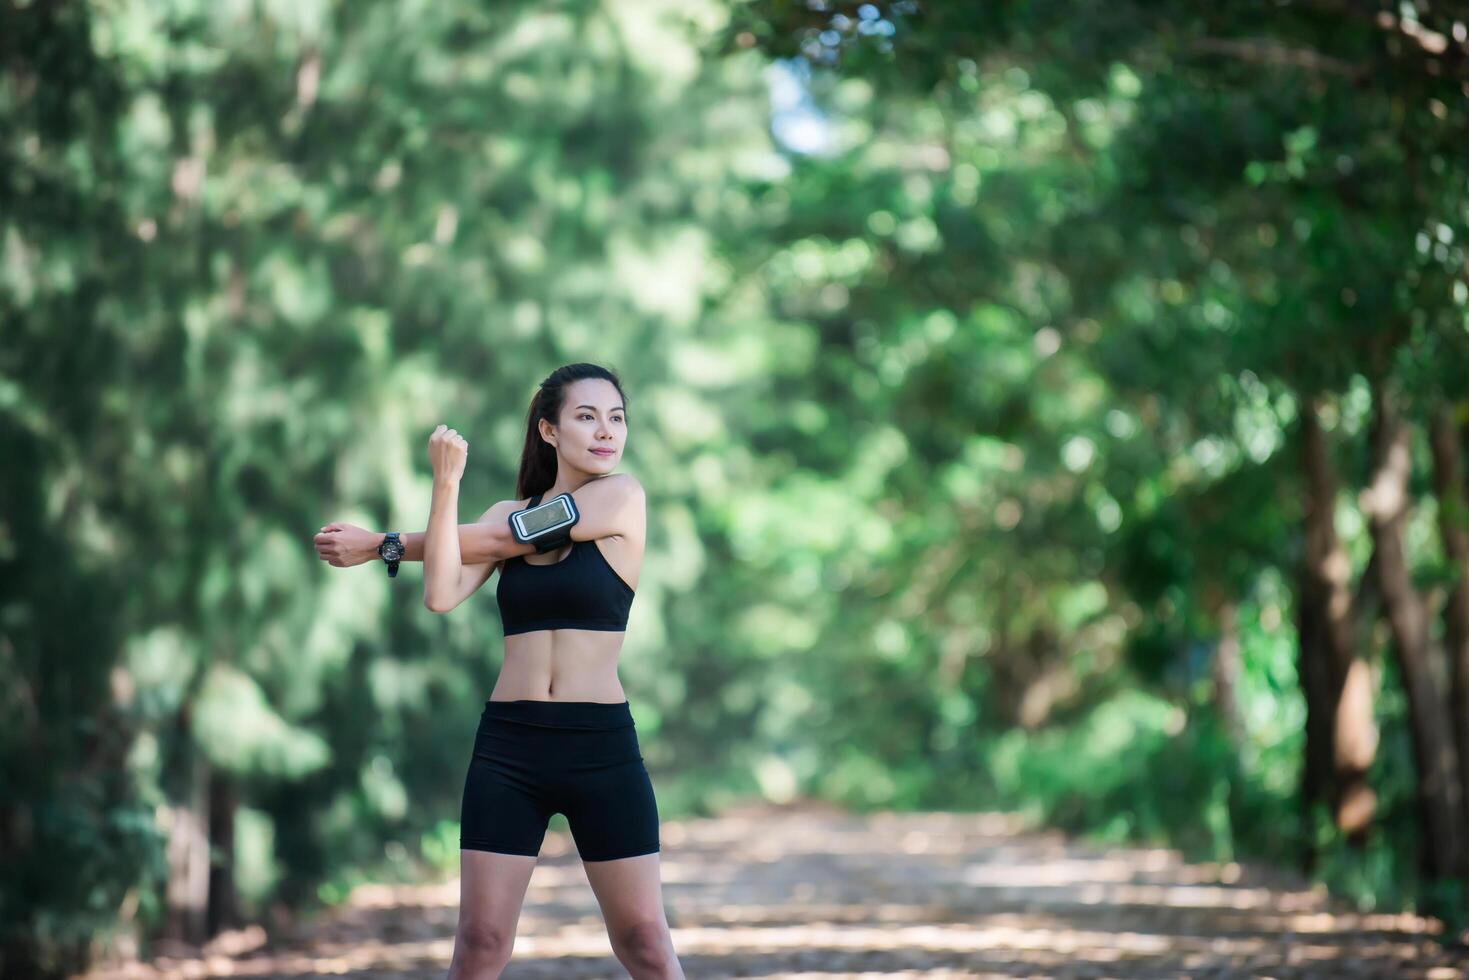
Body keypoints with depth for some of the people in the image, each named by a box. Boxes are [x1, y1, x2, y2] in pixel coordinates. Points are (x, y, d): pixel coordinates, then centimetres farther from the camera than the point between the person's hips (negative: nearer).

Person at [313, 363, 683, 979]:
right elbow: (442, 595, -6)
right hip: (507, 745, 3)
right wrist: (446, 483, -14)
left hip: (602, 747, -3)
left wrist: (382, 545, 5)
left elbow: (494, 542, -4)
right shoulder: (509, 514, 11)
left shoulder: (621, 496, -3)